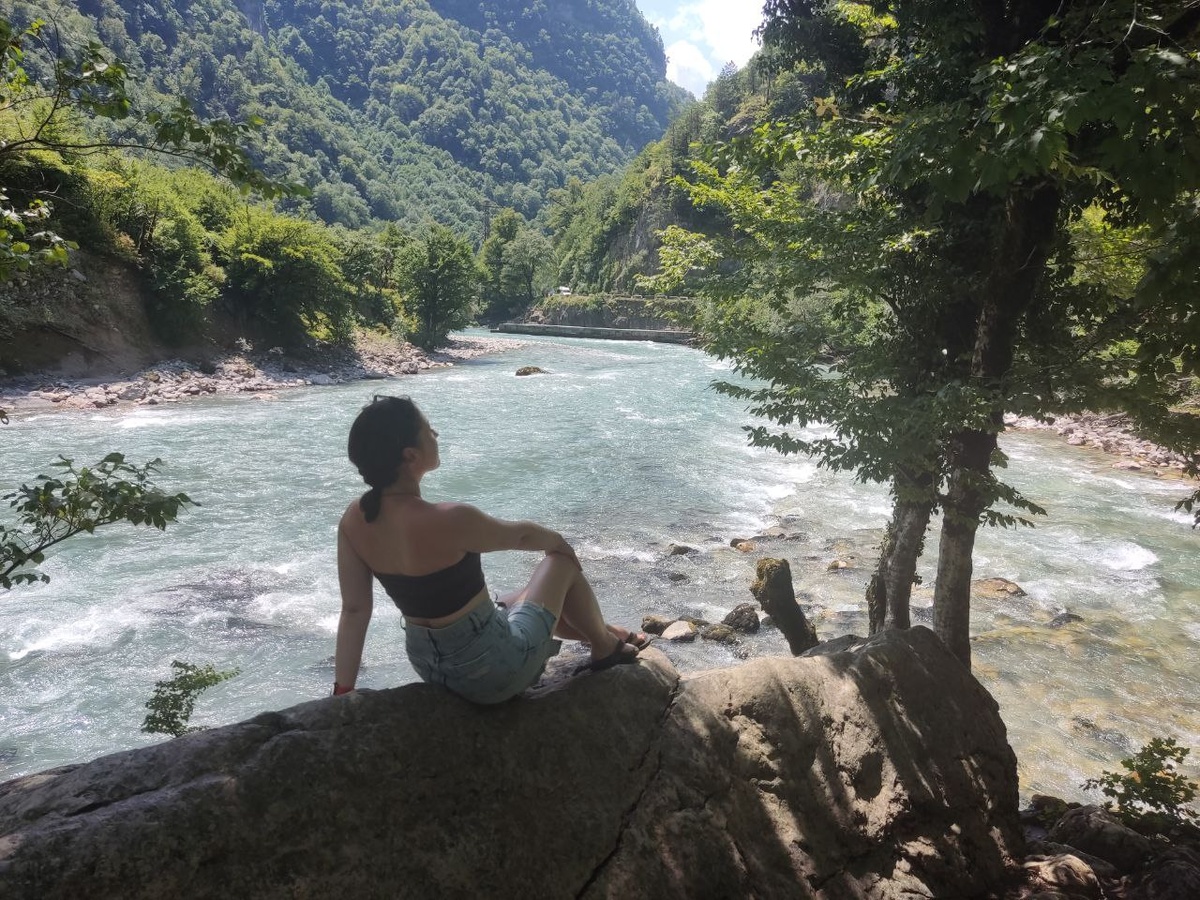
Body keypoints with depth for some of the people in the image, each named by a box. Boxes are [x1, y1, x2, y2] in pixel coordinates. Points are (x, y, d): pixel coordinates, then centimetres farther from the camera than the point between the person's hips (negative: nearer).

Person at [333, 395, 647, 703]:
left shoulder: (353, 521, -10)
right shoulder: (448, 521, -31)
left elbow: (354, 610, -7)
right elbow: (520, 535, -11)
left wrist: (343, 689, 0)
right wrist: (557, 541, 10)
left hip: (428, 664, 7)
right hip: (492, 671, -7)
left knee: (533, 596, 31)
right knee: (563, 564, 13)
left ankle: (602, 632, 56)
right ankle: (606, 647, 38)